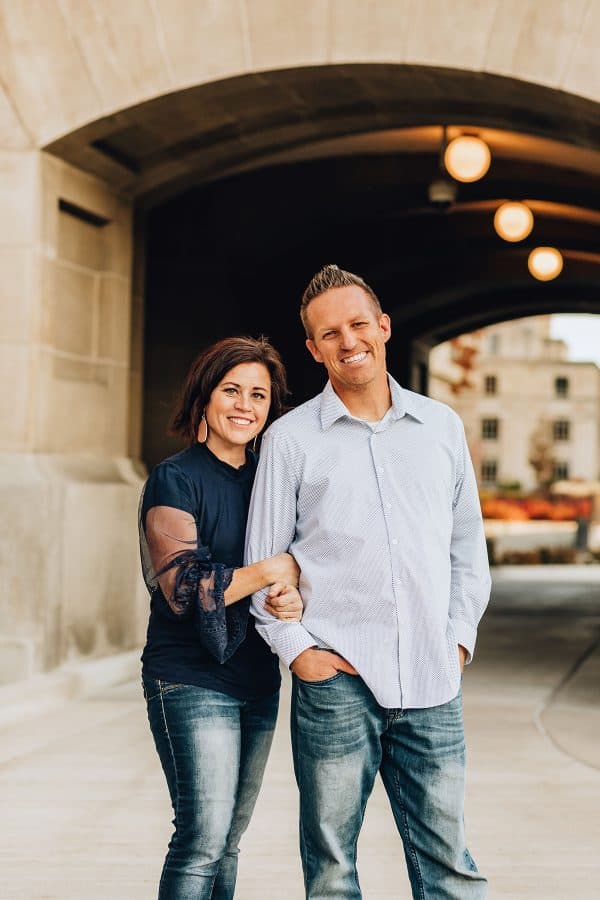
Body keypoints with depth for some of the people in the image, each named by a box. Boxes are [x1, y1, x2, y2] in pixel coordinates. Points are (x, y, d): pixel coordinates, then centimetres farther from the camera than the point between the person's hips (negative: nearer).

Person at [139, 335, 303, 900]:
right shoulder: (175, 479, -8)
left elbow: (298, 571, 10)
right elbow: (183, 590, -17)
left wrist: (291, 599, -13)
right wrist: (276, 570, -14)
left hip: (258, 680, 7)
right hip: (192, 679, -6)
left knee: (228, 840, 10)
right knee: (204, 837, -11)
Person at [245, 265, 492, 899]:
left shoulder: (442, 426, 12)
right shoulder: (289, 438, 4)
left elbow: (468, 544, 17)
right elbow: (263, 560, 5)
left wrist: (460, 636, 7)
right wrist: (295, 649, -4)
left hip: (431, 681, 2)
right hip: (337, 679, -2)